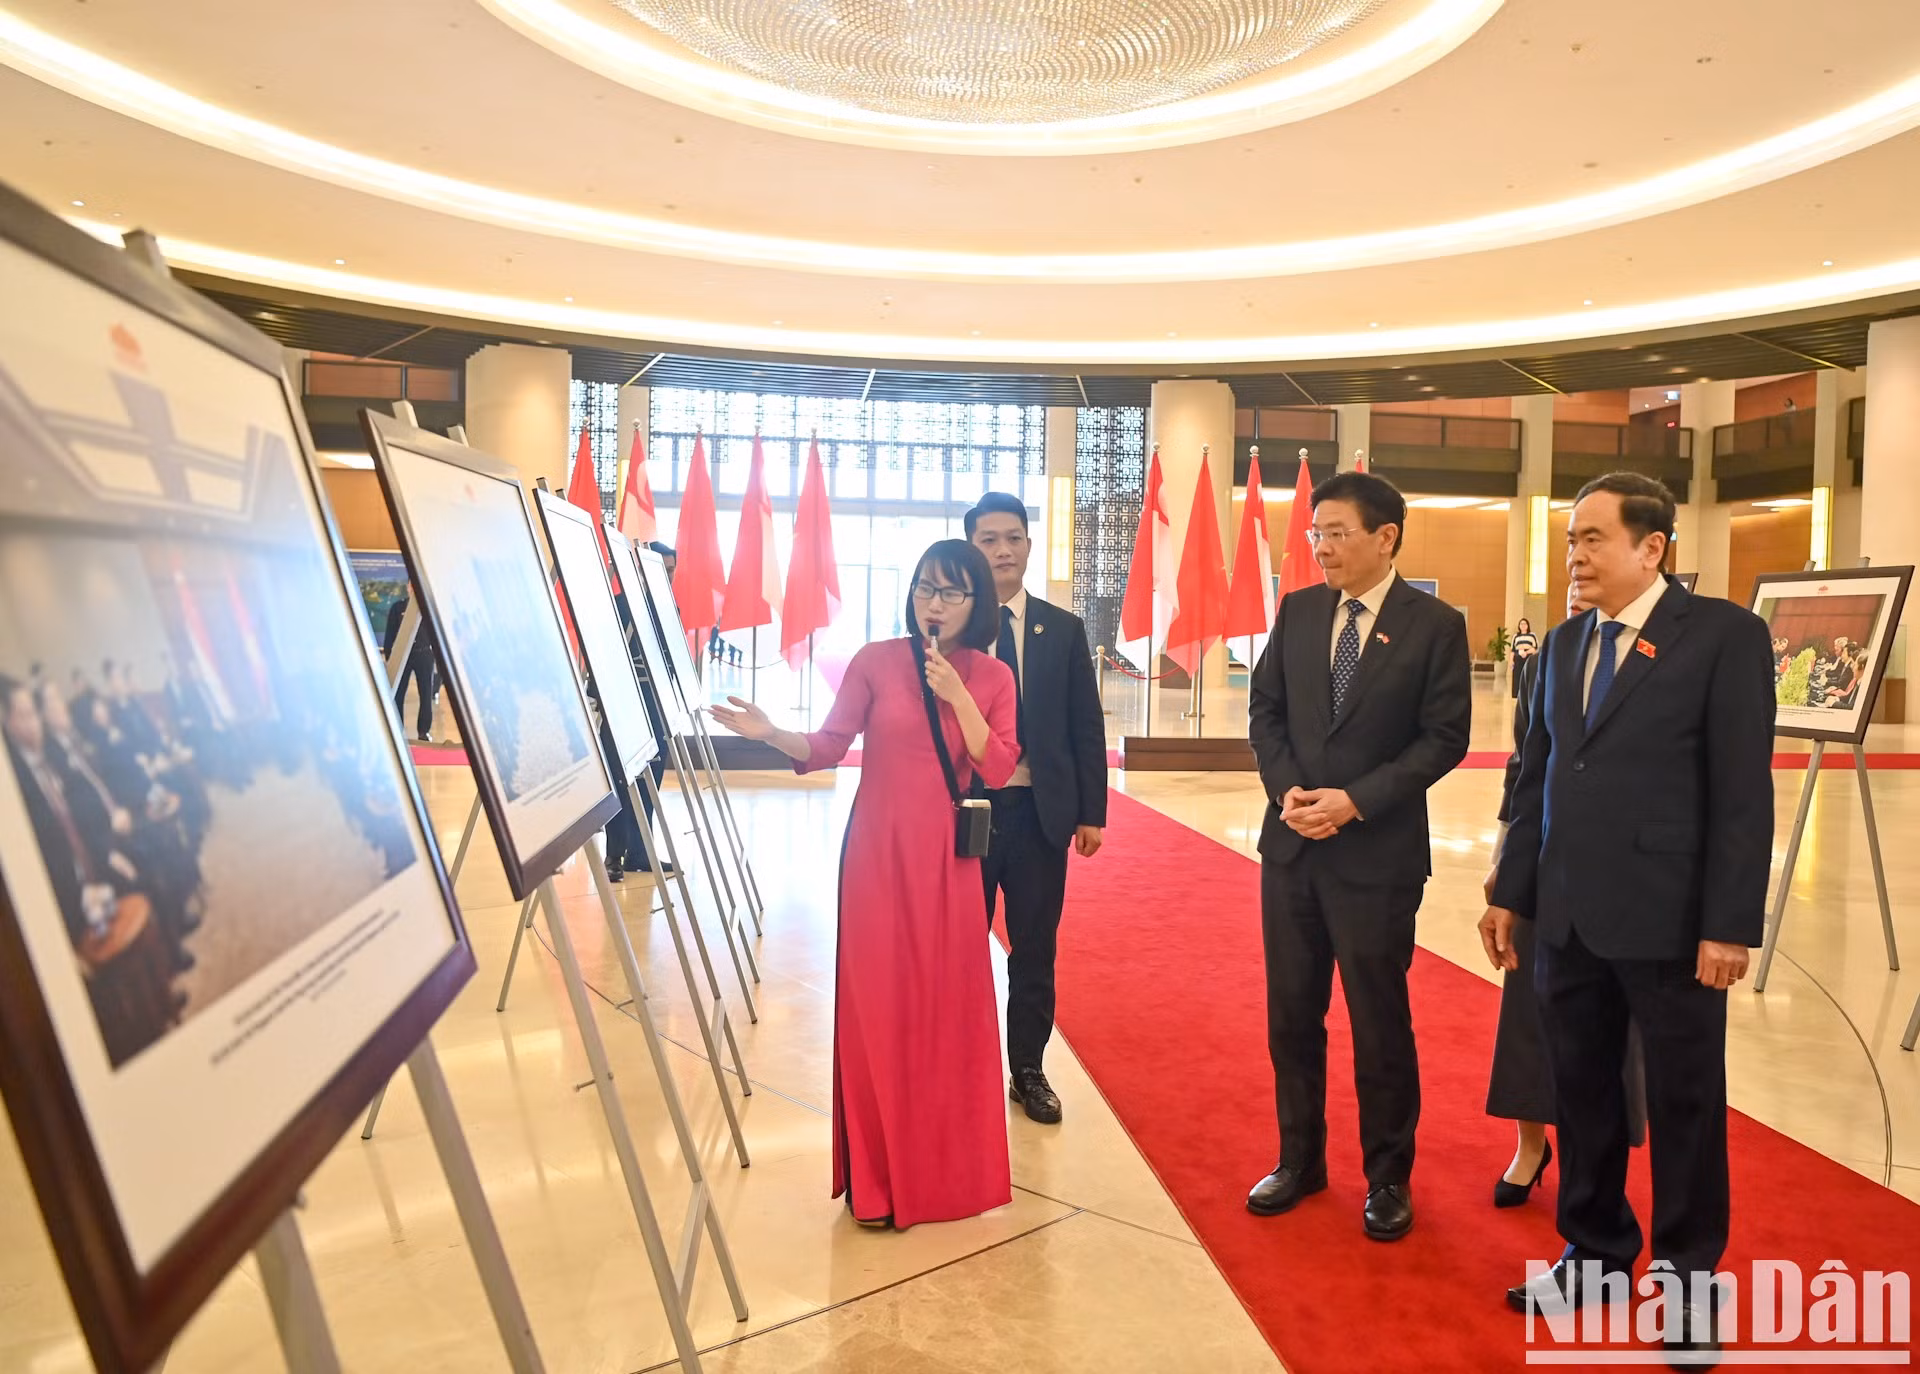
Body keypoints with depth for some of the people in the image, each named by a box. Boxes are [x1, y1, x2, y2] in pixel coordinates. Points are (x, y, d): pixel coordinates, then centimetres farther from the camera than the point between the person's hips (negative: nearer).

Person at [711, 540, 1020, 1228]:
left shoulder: (992, 677, 3)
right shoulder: (875, 661, -1)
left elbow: (999, 770, -6)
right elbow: (828, 747, -1)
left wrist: (957, 696, -16)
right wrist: (771, 734, -19)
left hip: (948, 860, 1)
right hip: (878, 854, -1)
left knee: (951, 1006, 5)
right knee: (878, 1004, 2)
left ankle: (947, 1164, 25)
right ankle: (877, 1177, 17)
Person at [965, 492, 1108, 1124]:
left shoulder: (1064, 630, 4)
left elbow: (1087, 727, 5)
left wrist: (1091, 811, 2)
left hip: (1041, 811, 1)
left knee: (1035, 951, 11)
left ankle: (1027, 1071, 28)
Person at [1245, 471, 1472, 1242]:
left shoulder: (1435, 624, -6)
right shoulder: (1297, 610, 5)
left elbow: (1445, 737, -9)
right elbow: (1264, 708, 7)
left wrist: (1356, 800, -17)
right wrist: (1287, 790, -9)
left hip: (1378, 855, -4)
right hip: (1290, 846, 4)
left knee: (1380, 1023, 8)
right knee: (1291, 1014, 13)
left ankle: (1388, 1179, 27)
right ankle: (1300, 1160, 31)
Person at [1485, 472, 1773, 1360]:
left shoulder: (1724, 634, -7)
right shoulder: (1563, 643, 10)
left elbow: (1744, 792, -11)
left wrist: (1730, 924, -14)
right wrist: (1512, 892, 9)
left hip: (1670, 920, -5)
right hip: (1569, 917, 5)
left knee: (1684, 1101, 10)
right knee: (1582, 1090, 14)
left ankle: (1690, 1272, 29)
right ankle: (1595, 1253, 32)